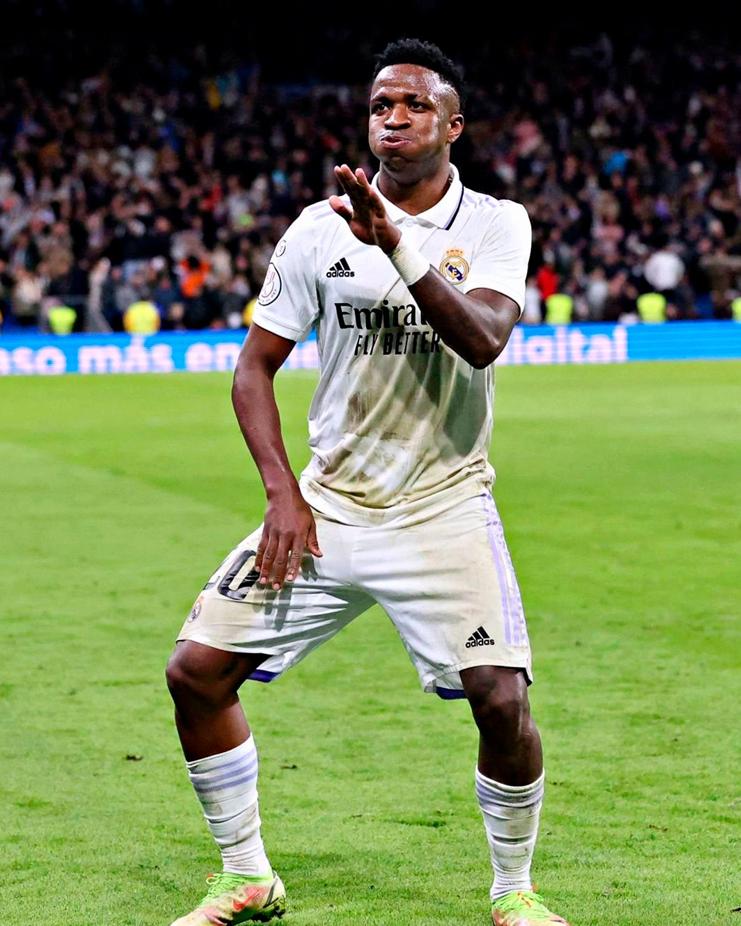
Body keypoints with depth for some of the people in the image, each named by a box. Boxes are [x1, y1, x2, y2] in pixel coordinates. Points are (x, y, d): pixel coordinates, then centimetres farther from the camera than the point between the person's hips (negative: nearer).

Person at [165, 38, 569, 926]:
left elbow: (482, 341, -21)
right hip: (325, 507, 3)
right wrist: (283, 491, -5)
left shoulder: (495, 224, -3)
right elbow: (254, 364, 7)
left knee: (502, 700, -18)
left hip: (442, 510, -3)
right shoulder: (319, 228, 1)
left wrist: (397, 245, -32)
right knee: (195, 671, -4)